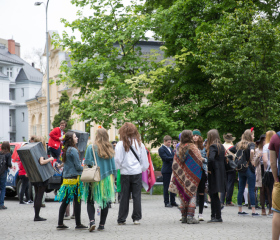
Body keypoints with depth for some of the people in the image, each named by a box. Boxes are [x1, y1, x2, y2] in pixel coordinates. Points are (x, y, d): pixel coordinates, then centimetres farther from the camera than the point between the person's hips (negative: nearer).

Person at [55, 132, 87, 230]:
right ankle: (78, 224, 2)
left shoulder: (65, 150, 13)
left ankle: (60, 224, 12)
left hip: (66, 178, 8)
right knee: (77, 201, -2)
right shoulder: (73, 150, -12)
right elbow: (78, 166, -13)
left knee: (65, 202, 10)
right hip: (74, 178, -8)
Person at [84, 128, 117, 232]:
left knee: (90, 201, 4)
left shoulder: (91, 148, -6)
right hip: (107, 178, 3)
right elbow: (113, 166, 6)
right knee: (105, 201, 10)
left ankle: (92, 220, -16)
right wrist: (113, 178, 14)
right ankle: (102, 224, 11)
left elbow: (87, 164, -7)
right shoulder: (110, 149, 4)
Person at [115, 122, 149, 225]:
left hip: (125, 173, -1)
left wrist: (117, 167, 11)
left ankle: (121, 219, 8)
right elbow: (144, 161, 7)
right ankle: (136, 218, 8)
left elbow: (117, 160, -7)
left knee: (124, 196, 5)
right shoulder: (139, 143, 2)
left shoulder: (120, 144, -7)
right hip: (137, 172, 1)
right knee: (137, 196, 7)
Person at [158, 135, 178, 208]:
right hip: (166, 170, -7)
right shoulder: (161, 149, -8)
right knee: (166, 187, -1)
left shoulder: (170, 148, 17)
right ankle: (166, 202, 5)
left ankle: (172, 201, 17)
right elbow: (166, 158, -18)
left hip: (173, 170, 7)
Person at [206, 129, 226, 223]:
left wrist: (209, 169, -15)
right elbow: (224, 159, 16)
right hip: (221, 172, 9)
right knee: (213, 195, 13)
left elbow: (211, 158, -27)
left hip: (214, 173, -9)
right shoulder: (221, 146, 13)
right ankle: (213, 216, 16)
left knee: (214, 195, -4)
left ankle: (218, 217, -4)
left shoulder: (213, 146, -13)